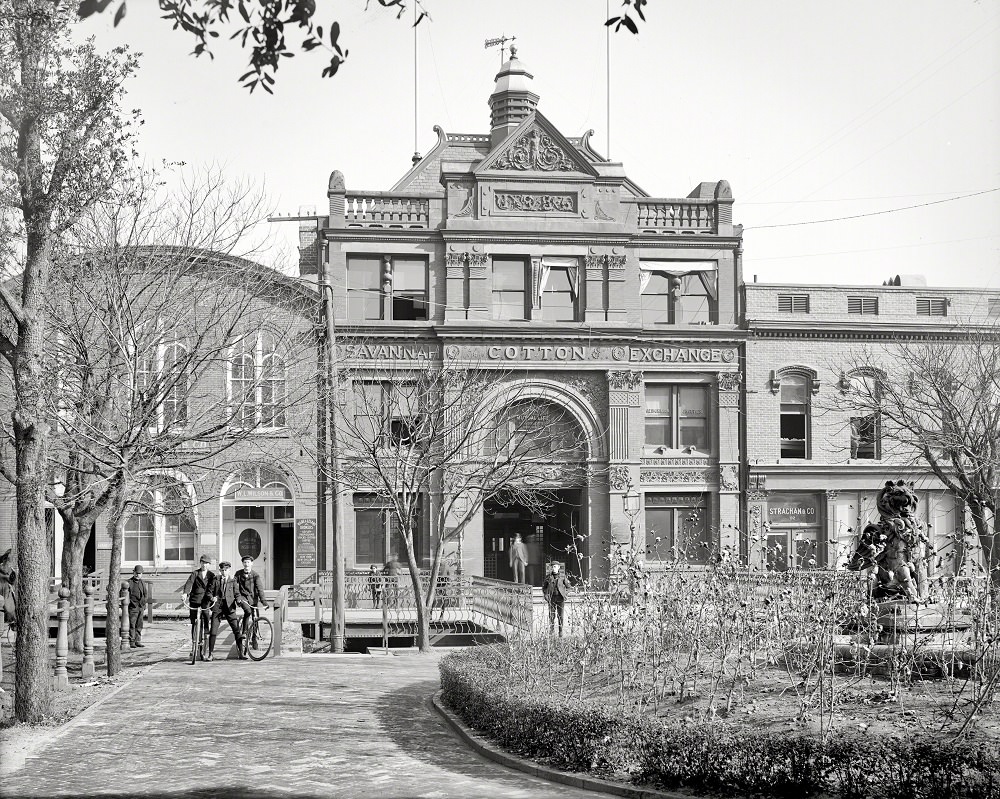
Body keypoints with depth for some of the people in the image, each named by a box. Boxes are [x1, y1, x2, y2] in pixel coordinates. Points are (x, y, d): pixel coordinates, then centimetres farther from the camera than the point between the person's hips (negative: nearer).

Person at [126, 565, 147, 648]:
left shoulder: (142, 582, 11)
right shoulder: (129, 582, -6)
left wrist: (144, 607, 15)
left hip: (141, 607, 5)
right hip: (133, 607, -5)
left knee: (139, 625, 9)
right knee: (132, 625, -4)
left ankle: (138, 641, 15)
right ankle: (131, 642, -1)